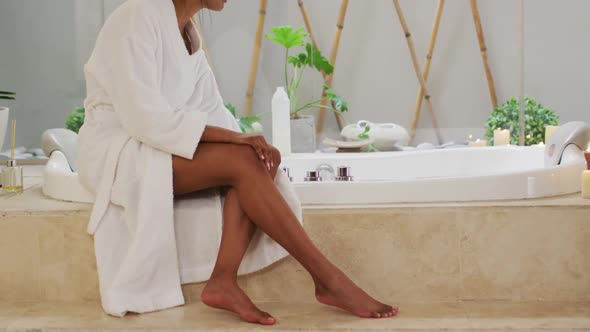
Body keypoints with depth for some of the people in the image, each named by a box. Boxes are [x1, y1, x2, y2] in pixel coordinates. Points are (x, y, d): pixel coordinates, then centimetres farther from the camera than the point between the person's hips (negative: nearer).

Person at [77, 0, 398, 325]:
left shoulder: (187, 32, 11)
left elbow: (209, 110, 7)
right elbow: (145, 117, -25)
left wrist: (244, 139, -12)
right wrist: (233, 137, -26)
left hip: (163, 147, 8)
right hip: (117, 153, -8)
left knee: (257, 160, -16)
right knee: (242, 162, -26)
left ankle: (223, 282, -22)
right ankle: (329, 280, -20)